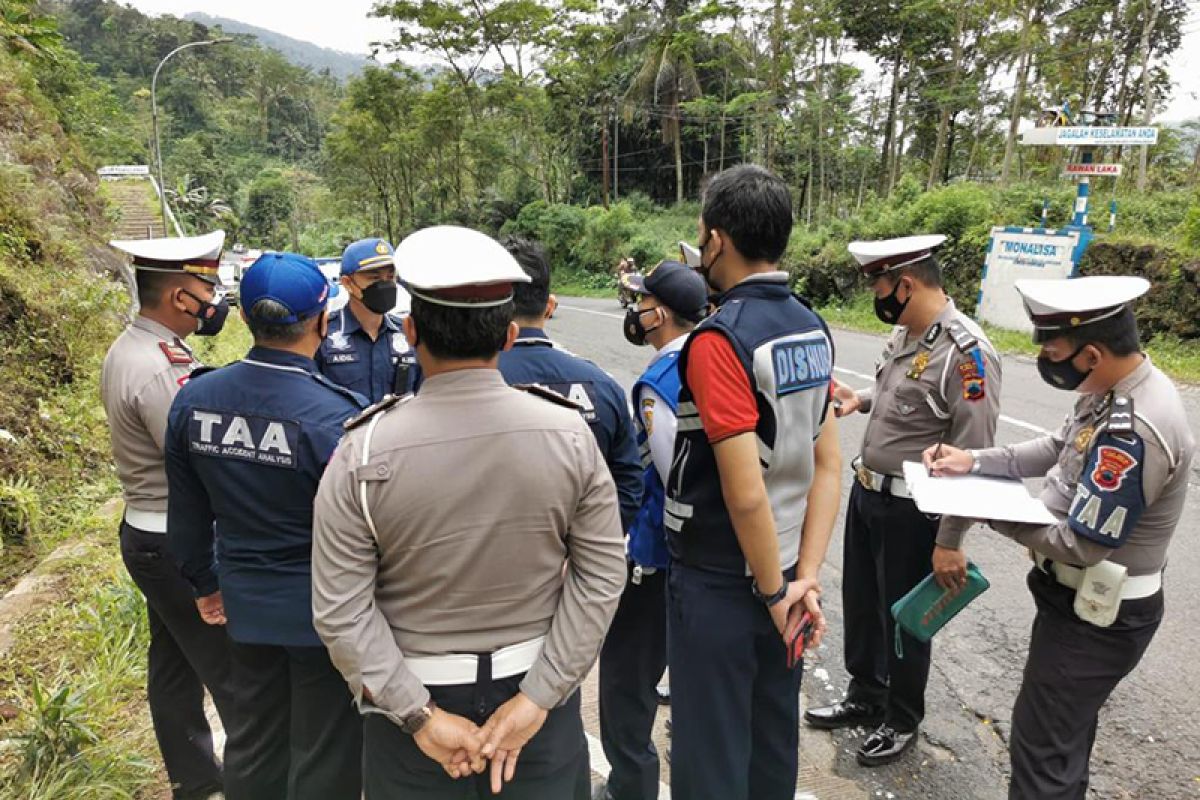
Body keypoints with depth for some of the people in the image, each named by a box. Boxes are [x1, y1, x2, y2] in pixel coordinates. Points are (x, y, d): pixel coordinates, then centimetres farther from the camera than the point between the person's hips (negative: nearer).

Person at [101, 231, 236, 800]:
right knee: (235, 672, 2)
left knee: (174, 662, 21)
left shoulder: (128, 349, 6)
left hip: (149, 533, 10)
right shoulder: (159, 370, -25)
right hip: (181, 545, -10)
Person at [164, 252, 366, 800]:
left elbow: (187, 514, 5)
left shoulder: (194, 399, -6)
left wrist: (205, 583, 20)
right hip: (323, 611, -5)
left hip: (246, 605, 6)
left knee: (254, 743, 25)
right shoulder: (339, 416, -25)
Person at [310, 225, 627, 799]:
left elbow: (339, 611, -16)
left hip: (413, 694, -1)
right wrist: (536, 699, -10)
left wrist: (419, 714, -10)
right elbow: (602, 575, -12)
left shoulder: (364, 453, -17)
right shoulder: (569, 434, -14)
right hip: (537, 685, 1)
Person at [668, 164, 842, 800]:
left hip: (719, 585, -7)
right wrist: (806, 578, -1)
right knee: (776, 741, 22)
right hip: (782, 573, 7)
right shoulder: (812, 329, 3)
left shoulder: (717, 340, -22)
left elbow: (745, 493, -25)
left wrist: (775, 593, -12)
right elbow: (828, 466, 1)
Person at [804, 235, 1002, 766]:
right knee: (860, 604, 22)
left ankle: (902, 722, 36)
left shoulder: (965, 351, -24)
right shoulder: (904, 333, 3)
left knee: (903, 619, 12)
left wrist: (950, 542, -21)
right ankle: (864, 698, 44)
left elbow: (972, 459, -23)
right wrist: (862, 400, 4)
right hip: (867, 492, 8)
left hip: (912, 509, -8)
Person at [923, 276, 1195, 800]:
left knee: (1042, 746, 4)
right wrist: (974, 462, -2)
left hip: (1097, 615, -10)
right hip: (1083, 599, 10)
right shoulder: (1116, 388, -3)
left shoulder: (1131, 431, -33)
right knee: (1067, 725, 28)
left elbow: (1080, 544, -28)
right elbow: (1057, 449, 10)